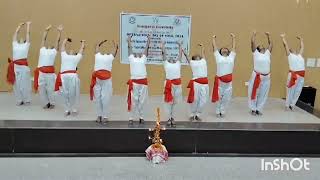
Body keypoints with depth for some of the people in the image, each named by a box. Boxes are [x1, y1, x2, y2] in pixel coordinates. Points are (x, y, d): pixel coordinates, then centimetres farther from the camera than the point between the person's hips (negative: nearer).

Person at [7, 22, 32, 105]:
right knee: (17, 84, 6)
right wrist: (20, 25, 34)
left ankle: (26, 100, 13)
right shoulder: (15, 44, 18)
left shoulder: (26, 45, 11)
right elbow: (16, 33, 25)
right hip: (15, 66, 3)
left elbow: (28, 33, 17)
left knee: (25, 83, 2)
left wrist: (28, 25, 26)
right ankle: (19, 100, 16)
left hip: (24, 66, -3)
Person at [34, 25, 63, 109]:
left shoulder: (54, 51, 11)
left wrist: (59, 31, 11)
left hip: (50, 72, -3)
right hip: (41, 72, 3)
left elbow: (57, 40, 12)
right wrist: (46, 30, 30)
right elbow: (44, 39, 26)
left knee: (50, 89, 2)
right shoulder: (43, 50, 19)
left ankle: (52, 103, 22)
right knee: (41, 90, 7)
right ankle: (46, 103, 26)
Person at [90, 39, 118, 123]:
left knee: (97, 97, 7)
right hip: (106, 78, -2)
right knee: (105, 97, -1)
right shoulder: (110, 57, 15)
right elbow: (116, 48, 31)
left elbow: (97, 46, 38)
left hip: (97, 77, 2)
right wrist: (114, 43, 49)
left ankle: (99, 115, 9)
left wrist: (103, 42, 52)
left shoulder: (98, 55, 19)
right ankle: (105, 116, 1)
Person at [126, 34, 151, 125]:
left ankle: (141, 117, 17)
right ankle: (131, 118, 6)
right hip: (134, 81, -2)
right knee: (133, 101, 0)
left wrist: (148, 40, 24)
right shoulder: (131, 58, 12)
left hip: (143, 81, 2)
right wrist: (129, 39, 24)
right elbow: (130, 48, 15)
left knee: (142, 101, 7)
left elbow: (146, 48, 19)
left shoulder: (143, 59, 17)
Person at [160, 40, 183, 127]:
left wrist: (180, 45, 34)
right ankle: (169, 118, 9)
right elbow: (163, 53, 16)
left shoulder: (178, 63, 20)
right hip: (169, 83, -2)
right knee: (168, 101, 1)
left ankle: (172, 118, 18)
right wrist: (162, 44, 26)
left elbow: (180, 54, 25)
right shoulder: (166, 64, 15)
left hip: (177, 83, 2)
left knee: (175, 101, 8)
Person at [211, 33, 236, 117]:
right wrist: (213, 38, 24)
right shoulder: (218, 57, 8)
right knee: (218, 97, 6)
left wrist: (233, 37, 29)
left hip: (229, 80, 3)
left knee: (226, 98, 8)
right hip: (219, 80, -2)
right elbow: (214, 47, 13)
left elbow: (234, 47, 21)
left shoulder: (231, 57, 14)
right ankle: (218, 112, 21)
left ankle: (222, 111, 23)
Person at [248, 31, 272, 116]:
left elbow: (271, 43, 18)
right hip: (256, 76, -4)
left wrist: (268, 35, 22)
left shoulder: (267, 53, 14)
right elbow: (253, 42, 0)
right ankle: (253, 109, 13)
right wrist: (254, 34, 7)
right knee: (254, 93, 2)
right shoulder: (255, 53, 5)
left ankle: (258, 109, 19)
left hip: (266, 77, 4)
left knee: (263, 94, 9)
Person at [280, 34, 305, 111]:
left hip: (301, 75, 5)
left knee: (298, 91, 6)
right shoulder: (290, 55, 9)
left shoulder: (300, 55, 21)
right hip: (293, 74, -5)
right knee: (290, 90, 0)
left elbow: (302, 46, 34)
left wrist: (301, 39, 46)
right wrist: (283, 37, 21)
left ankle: (292, 105, 17)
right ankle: (287, 105, 10)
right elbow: (286, 44, 11)